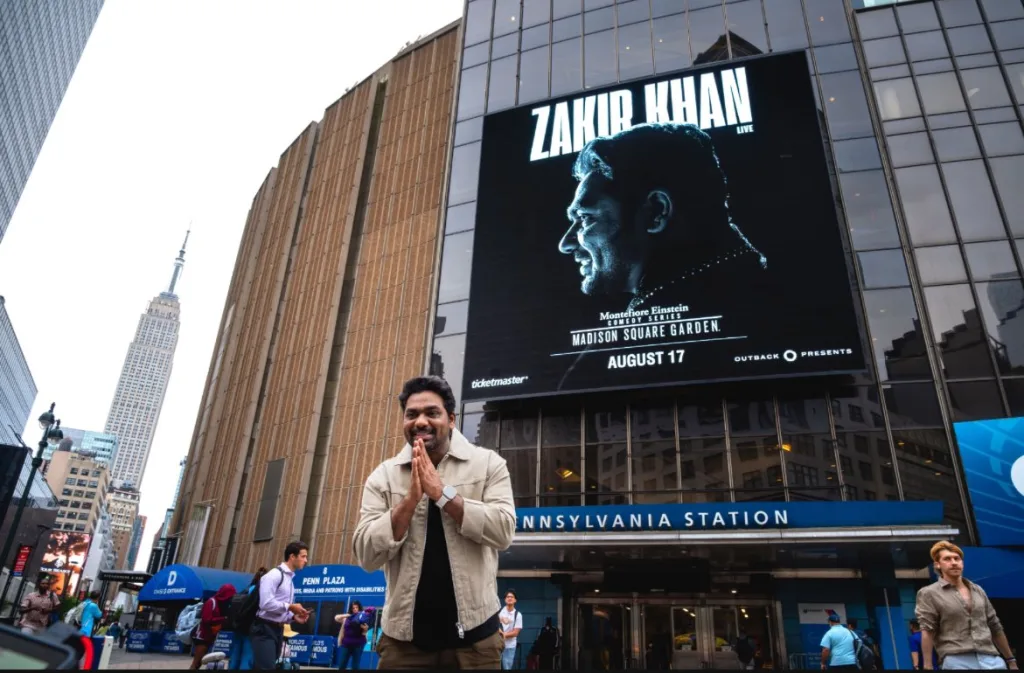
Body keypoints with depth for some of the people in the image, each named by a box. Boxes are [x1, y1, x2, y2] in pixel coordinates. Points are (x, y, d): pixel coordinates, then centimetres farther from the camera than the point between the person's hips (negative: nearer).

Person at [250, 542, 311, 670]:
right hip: (264, 630, -9)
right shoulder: (274, 575, -12)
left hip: (277, 631, 9)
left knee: (269, 667, 11)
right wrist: (290, 607, -14)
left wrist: (294, 617, 2)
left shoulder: (290, 580, 16)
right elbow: (265, 603, -23)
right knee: (265, 668, -15)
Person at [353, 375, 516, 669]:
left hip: (474, 632, 0)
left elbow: (503, 532, -13)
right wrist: (411, 498, -17)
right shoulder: (383, 476, 1)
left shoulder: (487, 463, -2)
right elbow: (367, 555, -6)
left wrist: (442, 492, -17)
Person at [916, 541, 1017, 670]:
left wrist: (1011, 660, 22)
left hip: (991, 660, 5)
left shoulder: (978, 591, 18)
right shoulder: (929, 594, 1)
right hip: (956, 661, -5)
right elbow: (927, 631, -6)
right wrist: (927, 667, -14)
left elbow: (995, 627, 23)